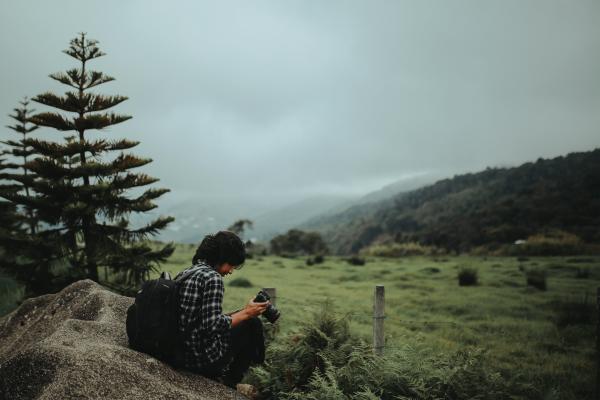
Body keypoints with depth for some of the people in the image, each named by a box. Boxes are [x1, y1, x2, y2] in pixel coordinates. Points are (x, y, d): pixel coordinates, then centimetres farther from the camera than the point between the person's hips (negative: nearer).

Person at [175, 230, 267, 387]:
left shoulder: (183, 274, 7)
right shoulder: (212, 278, -18)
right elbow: (214, 326, -24)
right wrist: (246, 313, -12)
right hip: (202, 358, -9)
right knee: (252, 323, 8)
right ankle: (230, 382, 20)